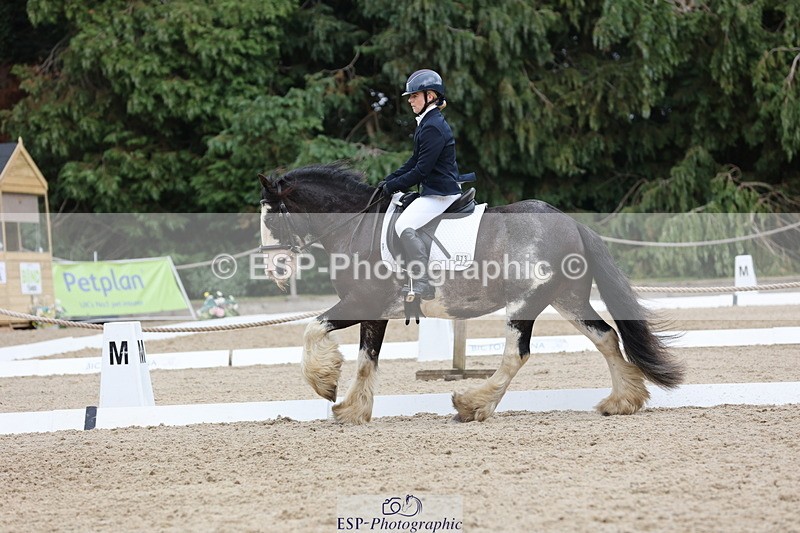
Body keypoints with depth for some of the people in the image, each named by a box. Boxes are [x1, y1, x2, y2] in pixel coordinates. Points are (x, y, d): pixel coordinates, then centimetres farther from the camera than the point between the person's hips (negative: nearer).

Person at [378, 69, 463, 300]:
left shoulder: (433, 128, -17)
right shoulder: (428, 123, 16)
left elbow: (421, 170, -20)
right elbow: (415, 161, 21)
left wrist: (393, 186, -11)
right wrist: (389, 180, 12)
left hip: (440, 192, -11)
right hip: (433, 190, 11)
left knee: (404, 226, -25)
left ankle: (424, 287, -30)